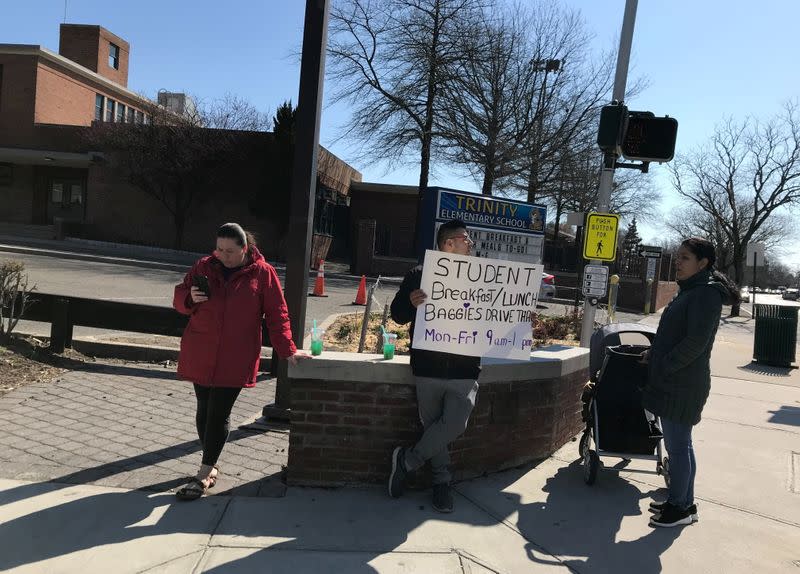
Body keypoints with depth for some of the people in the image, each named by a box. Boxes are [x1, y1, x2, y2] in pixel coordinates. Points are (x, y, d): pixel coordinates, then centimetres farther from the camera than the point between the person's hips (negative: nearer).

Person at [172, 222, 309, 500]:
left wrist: (287, 350, -6)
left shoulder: (263, 273, -4)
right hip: (200, 355, 4)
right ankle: (211, 466, 27)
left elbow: (277, 315, -2)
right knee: (204, 410, 11)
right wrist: (190, 298, -12)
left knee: (219, 414, -4)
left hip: (235, 359, -4)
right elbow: (178, 297, 12)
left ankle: (204, 475, 7)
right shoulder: (204, 266, 4)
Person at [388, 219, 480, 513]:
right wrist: (411, 303, -20)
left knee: (454, 424, -13)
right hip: (428, 367, -1)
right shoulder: (419, 275, 1)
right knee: (433, 425, 9)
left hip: (465, 370, 1)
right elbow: (397, 314, 3)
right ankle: (441, 480, 29)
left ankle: (407, 459, 9)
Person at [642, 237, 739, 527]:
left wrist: (663, 367, -16)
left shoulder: (706, 294, -15)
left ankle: (680, 507, 15)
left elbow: (695, 342, -21)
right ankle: (684, 503, 29)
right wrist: (654, 355, 12)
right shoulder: (689, 291, 15)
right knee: (680, 445, 17)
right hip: (675, 383, 10)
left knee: (678, 446, 1)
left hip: (682, 386, -10)